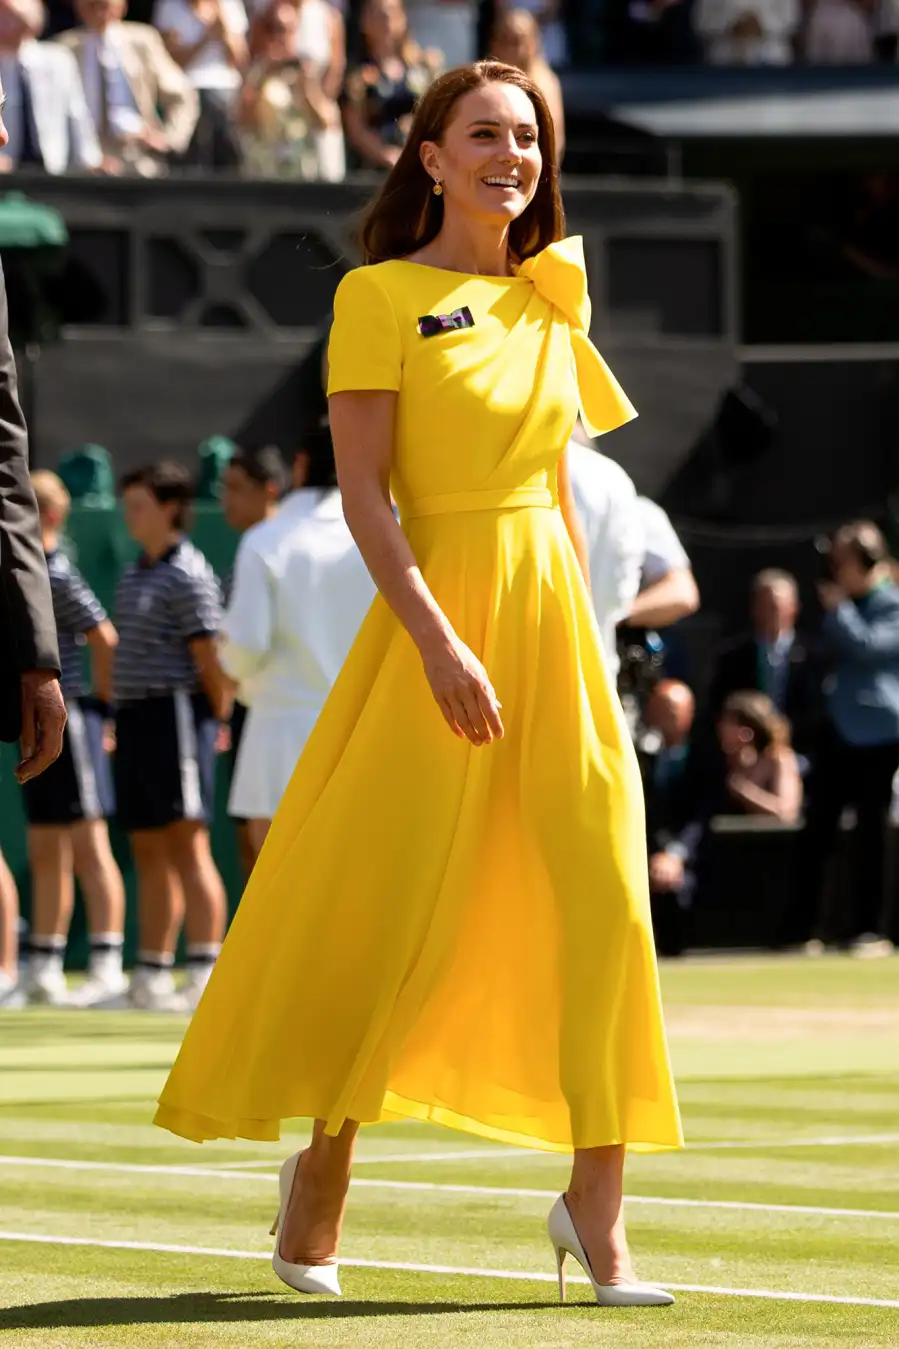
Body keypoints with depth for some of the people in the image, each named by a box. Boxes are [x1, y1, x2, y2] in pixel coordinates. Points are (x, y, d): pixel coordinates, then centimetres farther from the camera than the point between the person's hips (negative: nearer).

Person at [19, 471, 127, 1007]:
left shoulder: (58, 575, -10)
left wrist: (102, 706, -6)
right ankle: (45, 968, 14)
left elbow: (105, 639, -13)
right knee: (46, 854, 10)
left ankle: (108, 966, -9)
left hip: (68, 716, -9)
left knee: (87, 843, -8)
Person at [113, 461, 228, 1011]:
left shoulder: (189, 575, -10)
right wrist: (117, 712, 13)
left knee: (187, 845, -11)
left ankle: (205, 974, -12)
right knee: (150, 852, 11)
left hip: (176, 713, -9)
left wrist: (218, 718, -8)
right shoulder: (132, 576, 17)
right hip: (135, 718, 9)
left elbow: (208, 656, -12)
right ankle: (152, 975, 15)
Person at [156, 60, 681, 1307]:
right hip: (437, 606, -5)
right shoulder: (380, 296, -4)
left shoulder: (549, 303, 13)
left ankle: (596, 1204, -3)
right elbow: (363, 493, -10)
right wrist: (440, 642, -18)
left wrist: (580, 640, 12)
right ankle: (322, 1169, 21)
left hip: (553, 608, 5)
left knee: (603, 894, -5)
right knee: (395, 906, 1)